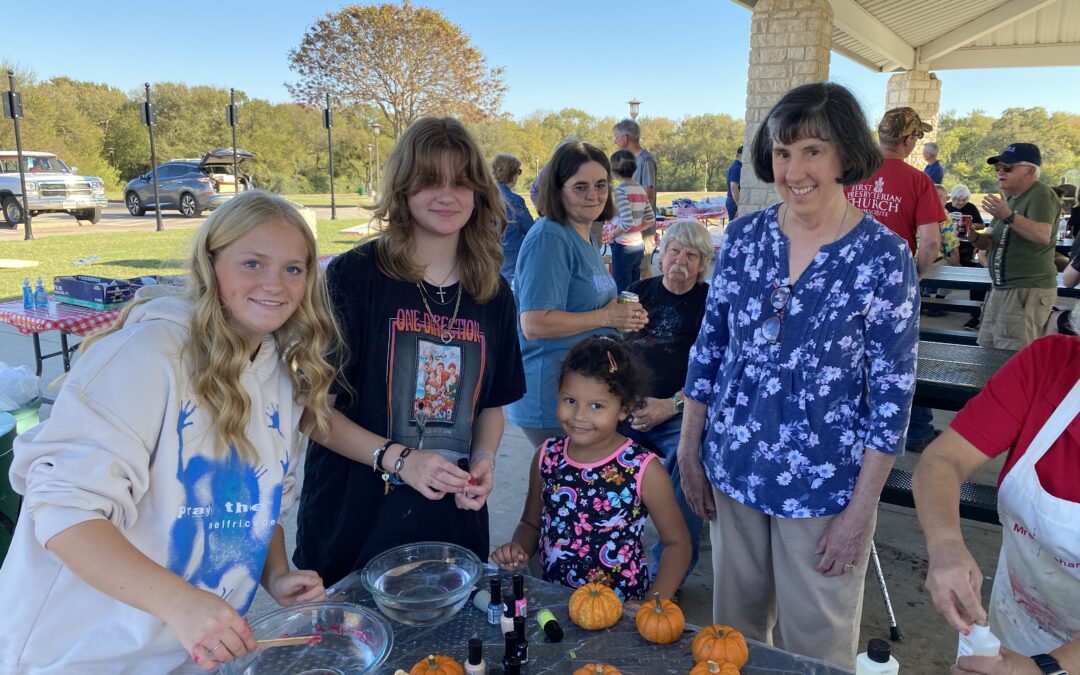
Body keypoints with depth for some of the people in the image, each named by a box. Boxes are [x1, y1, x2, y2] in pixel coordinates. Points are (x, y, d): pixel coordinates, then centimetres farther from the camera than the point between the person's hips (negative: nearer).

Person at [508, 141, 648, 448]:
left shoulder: (586, 238, 12)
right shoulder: (549, 238, -18)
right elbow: (534, 324, -25)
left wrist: (623, 315, 6)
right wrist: (607, 317, -18)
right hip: (552, 397, -9)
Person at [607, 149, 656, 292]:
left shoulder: (620, 190, -13)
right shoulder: (640, 189, 8)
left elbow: (627, 222, -22)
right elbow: (651, 220, 13)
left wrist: (612, 235, -7)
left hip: (623, 247, -7)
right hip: (639, 245, 7)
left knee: (622, 292, -1)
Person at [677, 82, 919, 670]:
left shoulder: (884, 257, -13)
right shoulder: (743, 236, -2)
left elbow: (892, 392, -10)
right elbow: (708, 349, 4)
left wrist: (862, 508, -10)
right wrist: (689, 452, 5)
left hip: (824, 485, -3)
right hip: (733, 469, 4)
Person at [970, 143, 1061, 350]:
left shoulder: (1040, 195, -12)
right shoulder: (1009, 198, 17)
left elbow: (1043, 236, -27)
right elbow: (991, 241, 20)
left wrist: (1009, 216, -37)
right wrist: (975, 237, -1)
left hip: (1028, 290, -10)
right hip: (1000, 288, 10)